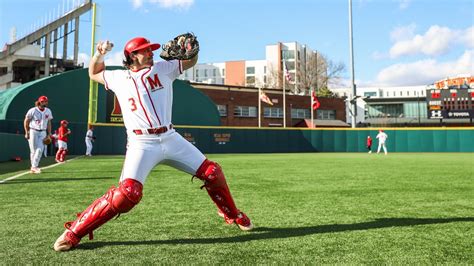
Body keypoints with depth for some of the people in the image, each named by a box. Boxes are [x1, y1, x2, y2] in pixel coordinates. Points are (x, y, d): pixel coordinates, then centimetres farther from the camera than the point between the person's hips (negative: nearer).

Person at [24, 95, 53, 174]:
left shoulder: (48, 111, 7)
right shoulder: (32, 110, -7)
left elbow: (49, 123, 13)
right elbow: (26, 121, -1)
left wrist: (49, 134, 7)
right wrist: (26, 132, -7)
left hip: (43, 133, 3)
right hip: (33, 132, -3)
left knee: (40, 149, -10)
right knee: (33, 150, 0)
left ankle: (34, 167, -7)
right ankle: (33, 167, 10)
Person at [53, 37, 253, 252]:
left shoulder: (163, 69, 14)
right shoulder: (119, 78, 12)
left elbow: (191, 61, 20)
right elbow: (94, 73, 29)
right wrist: (99, 53, 10)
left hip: (171, 139, 3)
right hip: (142, 144, -3)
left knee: (212, 172, 1)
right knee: (127, 193, -23)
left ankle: (232, 215, 25)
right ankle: (73, 232, -8)